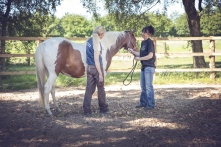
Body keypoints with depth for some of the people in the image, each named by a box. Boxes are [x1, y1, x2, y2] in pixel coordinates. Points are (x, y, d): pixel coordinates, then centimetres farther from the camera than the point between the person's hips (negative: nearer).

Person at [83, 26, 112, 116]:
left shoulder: (89, 40, 5)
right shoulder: (96, 44, -18)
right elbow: (96, 60, -20)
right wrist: (100, 74, -18)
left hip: (89, 67, 7)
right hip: (96, 68, -7)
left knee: (89, 89, 8)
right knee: (101, 89, 9)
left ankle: (86, 110, 7)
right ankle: (103, 108, 23)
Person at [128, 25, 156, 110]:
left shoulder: (150, 42, -13)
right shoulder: (143, 42, 13)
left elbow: (150, 55, -19)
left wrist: (139, 58, -16)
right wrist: (133, 52, 5)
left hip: (149, 67, -9)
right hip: (144, 67, 9)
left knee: (148, 86, -5)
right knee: (143, 86, 14)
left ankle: (151, 105, 1)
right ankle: (143, 103, 25)